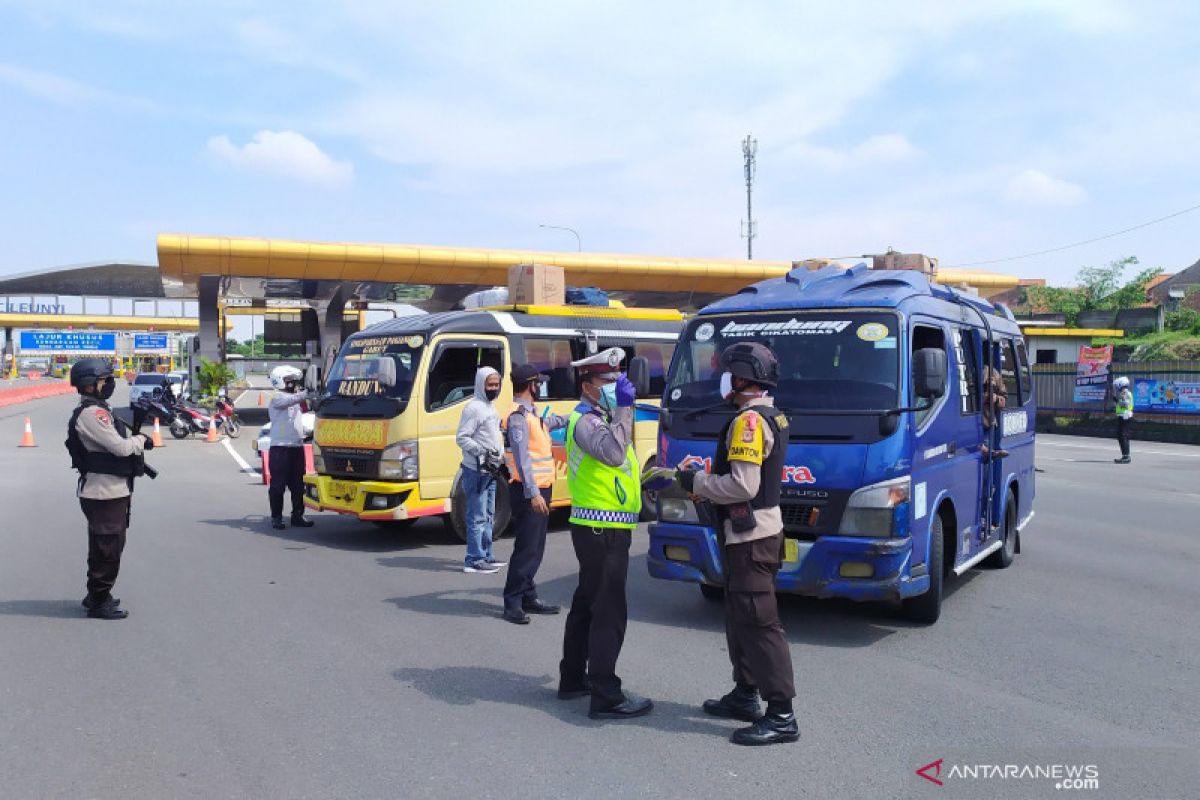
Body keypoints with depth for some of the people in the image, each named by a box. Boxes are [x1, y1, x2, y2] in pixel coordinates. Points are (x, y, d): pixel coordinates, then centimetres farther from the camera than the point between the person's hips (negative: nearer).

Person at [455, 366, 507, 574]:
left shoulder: (491, 407, 16)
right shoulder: (474, 408, -14)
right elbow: (462, 438, -18)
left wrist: (501, 458, 18)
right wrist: (483, 452, -24)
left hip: (490, 471, 10)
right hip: (476, 471, -10)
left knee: (488, 516, 16)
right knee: (478, 517, -7)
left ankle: (486, 556, 25)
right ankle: (474, 560, -2)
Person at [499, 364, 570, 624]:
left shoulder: (532, 413, 15)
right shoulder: (518, 416, -15)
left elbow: (549, 421, 39)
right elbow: (522, 457, -23)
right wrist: (533, 493, -27)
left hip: (540, 488, 10)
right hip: (529, 491, -10)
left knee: (535, 548, 14)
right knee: (526, 548, -8)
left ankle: (529, 598, 21)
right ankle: (512, 603, -2)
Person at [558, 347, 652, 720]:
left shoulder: (599, 418, 18)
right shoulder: (585, 421, -15)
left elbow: (617, 458, 27)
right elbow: (612, 453, -34)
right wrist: (624, 408, -30)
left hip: (598, 527, 11)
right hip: (603, 528, -11)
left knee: (587, 604, 18)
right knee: (609, 612, -8)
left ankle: (573, 679, 30)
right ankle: (606, 697, -4)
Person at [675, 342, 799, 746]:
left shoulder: (748, 421, -18)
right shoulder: (773, 418, 14)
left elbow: (742, 485, -25)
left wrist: (696, 482, -11)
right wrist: (704, 483, 12)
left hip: (750, 536, -11)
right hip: (762, 526, 11)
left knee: (759, 623, -7)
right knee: (741, 617, 19)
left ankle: (781, 715, -1)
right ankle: (745, 695, 30)